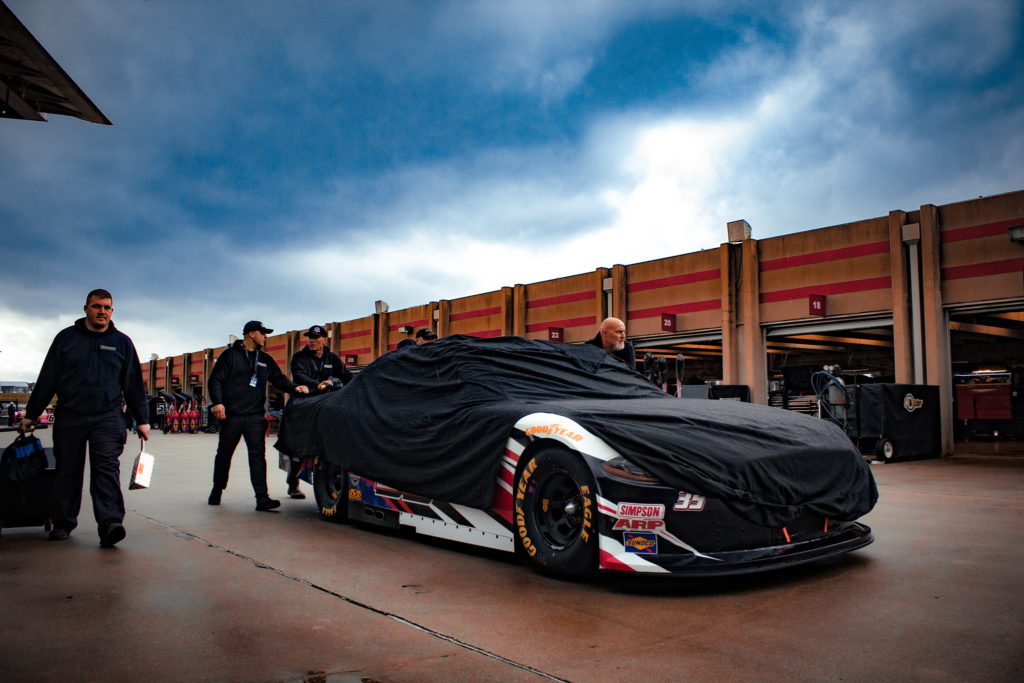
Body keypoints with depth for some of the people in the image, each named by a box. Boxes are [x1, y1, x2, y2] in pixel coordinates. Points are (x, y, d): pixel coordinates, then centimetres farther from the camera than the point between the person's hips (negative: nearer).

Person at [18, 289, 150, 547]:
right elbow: (47, 380, 11)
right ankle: (63, 523, 23)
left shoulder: (121, 342, 9)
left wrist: (142, 419, 7)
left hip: (107, 418, -1)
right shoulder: (66, 338, 9)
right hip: (69, 417, 1)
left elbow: (134, 384, 11)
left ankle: (110, 524, -21)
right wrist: (31, 414, 10)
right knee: (67, 471, 8)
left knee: (107, 468, -12)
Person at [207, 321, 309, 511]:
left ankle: (262, 497, -12)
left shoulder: (265, 360, 18)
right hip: (231, 415, -2)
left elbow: (279, 379, 21)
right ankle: (217, 490, 30)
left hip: (255, 416, 3)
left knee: (258, 455, -7)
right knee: (224, 453, 10)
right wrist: (217, 402, -16)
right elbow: (215, 379, -2)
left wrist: (294, 387, 1)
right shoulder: (231, 355, 4)